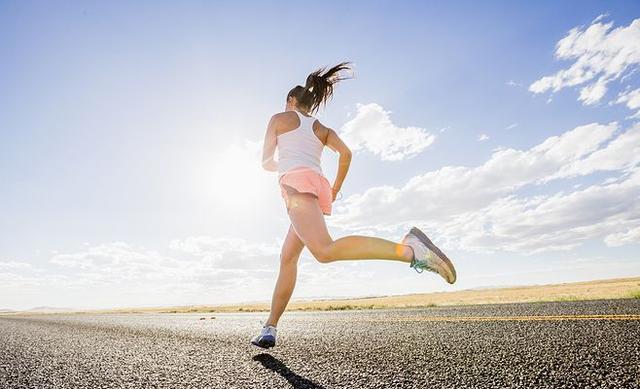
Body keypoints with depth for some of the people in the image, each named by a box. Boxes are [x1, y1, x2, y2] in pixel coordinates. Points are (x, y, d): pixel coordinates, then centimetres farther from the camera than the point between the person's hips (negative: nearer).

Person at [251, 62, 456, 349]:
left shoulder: (279, 118, 20)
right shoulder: (322, 128, 30)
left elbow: (266, 161, 19)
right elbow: (346, 153, 12)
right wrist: (335, 190, 20)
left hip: (296, 182, -7)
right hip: (319, 186, 7)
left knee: (325, 251, -28)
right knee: (287, 258, 12)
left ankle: (408, 248, -42)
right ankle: (269, 329, 15)